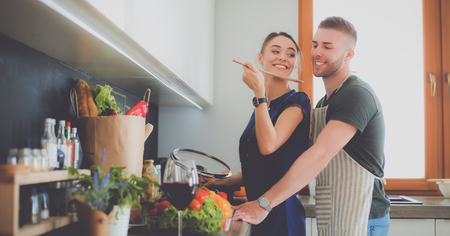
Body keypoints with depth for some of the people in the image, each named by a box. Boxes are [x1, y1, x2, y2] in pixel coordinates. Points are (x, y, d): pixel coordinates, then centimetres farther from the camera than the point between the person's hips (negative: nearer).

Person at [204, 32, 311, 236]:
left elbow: (268, 145, -23)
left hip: (280, 213, -7)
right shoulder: (261, 105, 14)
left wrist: (259, 91, -20)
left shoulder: (297, 101, -8)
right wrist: (222, 183, 11)